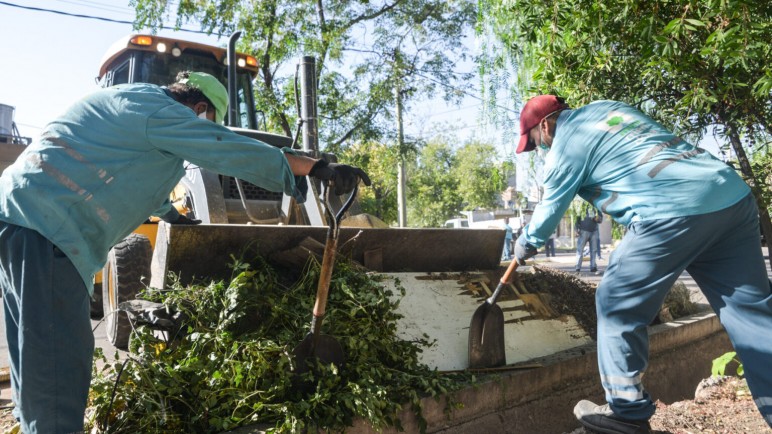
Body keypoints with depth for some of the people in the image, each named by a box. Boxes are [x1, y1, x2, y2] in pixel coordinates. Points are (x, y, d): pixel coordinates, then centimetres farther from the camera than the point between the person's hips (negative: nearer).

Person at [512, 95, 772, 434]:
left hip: (674, 212, -9)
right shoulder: (606, 108, 24)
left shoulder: (564, 147, 3)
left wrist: (524, 246, 32)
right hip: (733, 196, 9)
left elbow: (550, 210, 14)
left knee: (617, 305, 6)